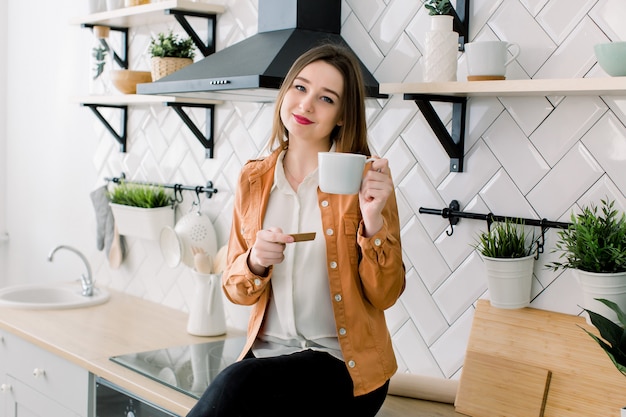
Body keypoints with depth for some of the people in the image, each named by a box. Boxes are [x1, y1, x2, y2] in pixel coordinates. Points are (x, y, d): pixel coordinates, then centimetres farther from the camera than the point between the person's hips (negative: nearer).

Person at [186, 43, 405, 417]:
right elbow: (235, 290, 10)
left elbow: (385, 296, -6)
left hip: (345, 365, -3)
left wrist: (374, 220, -21)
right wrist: (255, 262, -12)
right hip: (267, 354, 4)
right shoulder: (254, 179, 6)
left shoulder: (365, 179, -5)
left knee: (236, 385, -29)